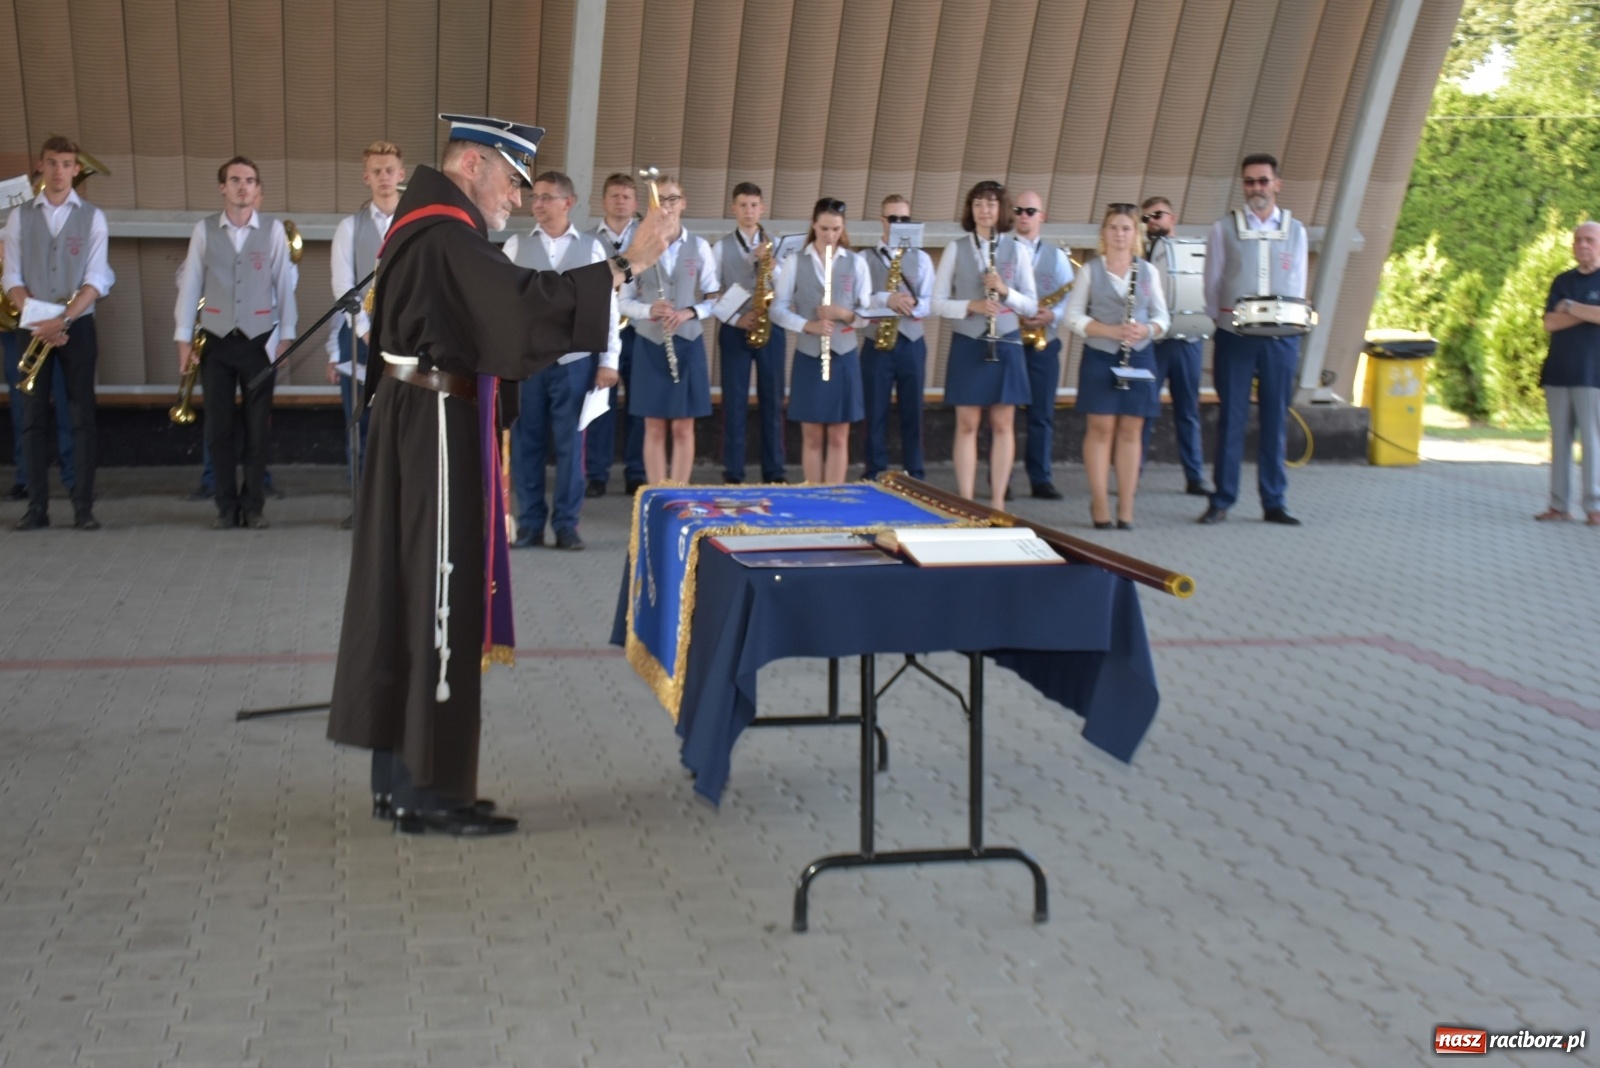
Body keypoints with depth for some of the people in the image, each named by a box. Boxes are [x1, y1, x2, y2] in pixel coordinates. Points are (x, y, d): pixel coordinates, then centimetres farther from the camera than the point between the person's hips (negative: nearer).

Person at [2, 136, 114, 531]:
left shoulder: (92, 217, 3)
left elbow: (95, 279, -5)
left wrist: (63, 320, -17)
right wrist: (38, 320, -12)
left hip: (77, 325, -1)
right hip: (33, 327, 1)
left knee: (82, 416, -1)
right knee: (34, 417, 2)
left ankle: (84, 508, 2)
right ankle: (37, 507, 6)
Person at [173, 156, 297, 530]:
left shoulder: (274, 230, 0)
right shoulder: (204, 230, 1)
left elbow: (284, 284, 0)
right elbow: (190, 284, 2)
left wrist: (286, 335, -3)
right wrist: (183, 337, 0)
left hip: (259, 340, -1)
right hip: (216, 341, 1)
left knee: (257, 426, 5)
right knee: (218, 427, 5)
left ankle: (253, 505, 15)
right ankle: (226, 506, 15)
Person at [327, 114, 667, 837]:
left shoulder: (425, 222, 16)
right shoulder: (446, 235, -16)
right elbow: (525, 301, -27)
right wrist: (623, 267, -23)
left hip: (413, 423, 11)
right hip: (437, 430, -11)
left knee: (401, 589, 12)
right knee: (436, 596, -5)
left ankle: (397, 780, 20)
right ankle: (425, 791, 2)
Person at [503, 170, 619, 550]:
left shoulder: (593, 247, 3)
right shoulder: (516, 246, 4)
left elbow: (608, 305, 3)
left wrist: (609, 359, -2)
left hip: (575, 360, -1)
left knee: (570, 444, 5)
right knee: (525, 442, 6)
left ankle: (566, 525, 14)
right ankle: (529, 523, 16)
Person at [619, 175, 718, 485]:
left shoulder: (699, 247, 2)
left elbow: (714, 298, 4)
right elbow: (624, 300, 2)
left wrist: (690, 312, -15)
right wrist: (649, 310, -18)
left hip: (688, 343, 0)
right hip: (650, 344, 0)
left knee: (683, 427, 3)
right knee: (655, 428, 3)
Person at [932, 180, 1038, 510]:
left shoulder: (1016, 249, 3)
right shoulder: (956, 249, 2)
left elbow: (1031, 305, 3)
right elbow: (938, 303, 1)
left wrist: (1006, 292, -15)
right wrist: (971, 305, -16)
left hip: (1005, 345, 1)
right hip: (967, 345, -1)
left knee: (1002, 425, 3)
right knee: (967, 424, 2)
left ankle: (998, 503, 10)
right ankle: (965, 502, 7)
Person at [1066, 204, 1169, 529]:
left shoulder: (1147, 271, 9)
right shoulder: (1091, 270, 3)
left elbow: (1162, 316, 9)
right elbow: (1073, 316, -2)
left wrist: (1147, 329, -14)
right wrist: (1109, 330, -16)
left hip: (1139, 357, 2)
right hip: (1100, 357, -2)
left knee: (1131, 431, 3)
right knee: (1101, 429, -3)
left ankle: (1126, 509, 7)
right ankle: (1100, 505, 4)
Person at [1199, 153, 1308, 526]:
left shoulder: (1294, 230, 11)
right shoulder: (1224, 229, 6)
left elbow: (1298, 286, 9)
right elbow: (1212, 283, 5)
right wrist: (1224, 318, -8)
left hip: (1280, 338, 2)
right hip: (1234, 337, -2)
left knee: (1275, 421, 4)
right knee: (1231, 419, -1)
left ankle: (1274, 503, 10)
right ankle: (1221, 501, 6)